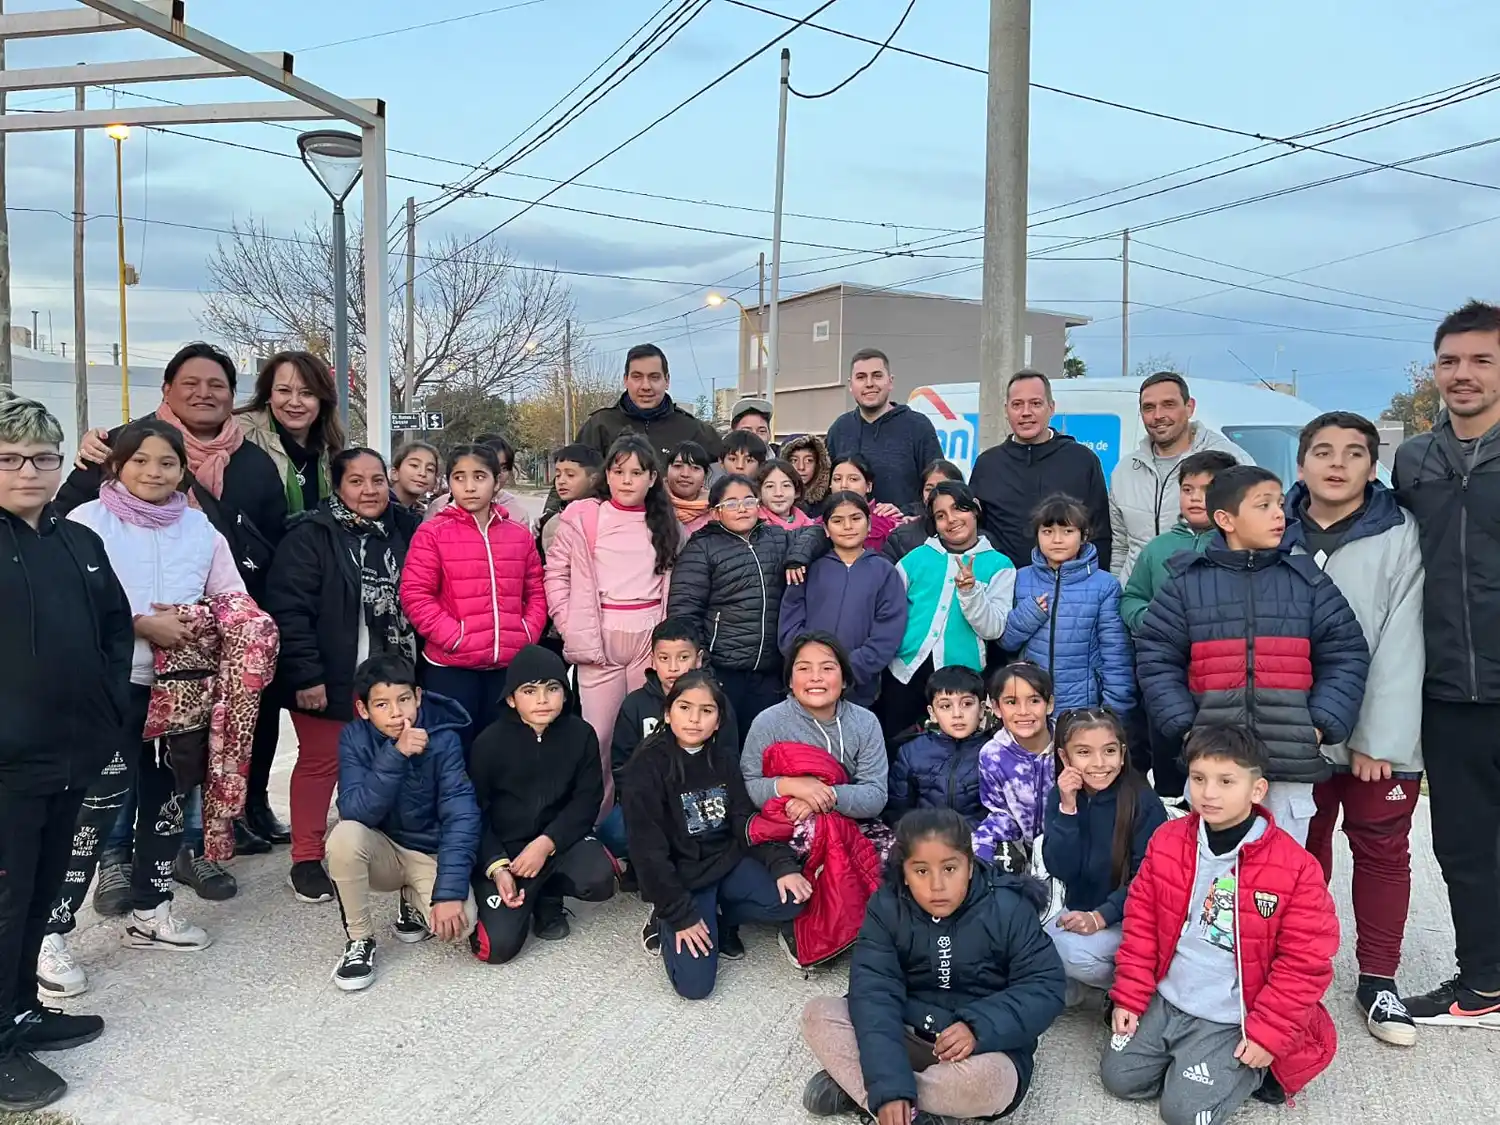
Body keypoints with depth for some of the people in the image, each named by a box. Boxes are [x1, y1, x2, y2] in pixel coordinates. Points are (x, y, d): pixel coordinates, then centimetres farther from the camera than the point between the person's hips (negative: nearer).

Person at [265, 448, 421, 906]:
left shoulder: (405, 530, 5)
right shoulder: (311, 534, -10)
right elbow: (289, 607, -16)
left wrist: (415, 667, 4)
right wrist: (305, 675, -19)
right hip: (328, 679, -4)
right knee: (321, 761, 5)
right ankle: (306, 861, 17)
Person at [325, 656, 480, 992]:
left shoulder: (443, 740, -19)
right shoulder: (355, 738, -14)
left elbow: (461, 817, -23)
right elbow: (355, 812, -26)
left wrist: (449, 892, -32)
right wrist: (395, 755, -38)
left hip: (432, 853, -1)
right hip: (382, 850, 1)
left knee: (458, 923, -28)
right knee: (345, 835, -32)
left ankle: (415, 901, 8)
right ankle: (359, 940, -10)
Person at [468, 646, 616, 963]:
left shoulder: (580, 734, -6)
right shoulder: (489, 742, -10)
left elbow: (587, 799, -6)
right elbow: (474, 813, -5)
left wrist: (546, 843, -19)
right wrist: (497, 867, -19)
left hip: (561, 836, 2)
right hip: (503, 847, -2)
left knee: (599, 879, -30)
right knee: (499, 945, -18)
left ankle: (548, 897, 7)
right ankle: (532, 891, 17)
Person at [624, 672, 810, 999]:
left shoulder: (724, 758, 2)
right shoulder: (647, 767, -15)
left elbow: (746, 822, 2)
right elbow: (648, 850, -16)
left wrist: (783, 865, -14)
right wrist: (681, 914, -17)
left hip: (728, 862, 5)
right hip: (681, 876, -5)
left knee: (791, 900, -19)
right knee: (694, 984, -18)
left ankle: (721, 918, 7)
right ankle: (667, 922, 11)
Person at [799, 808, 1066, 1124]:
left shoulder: (1008, 910, -11)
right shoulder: (887, 908, -8)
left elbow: (1045, 987, -13)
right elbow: (873, 992, -18)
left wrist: (980, 1027, -30)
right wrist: (887, 1085, -32)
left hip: (982, 1046, -2)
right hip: (903, 1035, 2)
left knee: (985, 1083, -38)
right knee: (818, 1014, -18)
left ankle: (853, 1087, -20)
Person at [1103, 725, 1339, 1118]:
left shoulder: (1294, 867, -16)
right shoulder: (1167, 841, -4)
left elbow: (1306, 961, -12)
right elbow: (1142, 924, 3)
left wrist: (1267, 1033, -13)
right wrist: (1129, 997, 0)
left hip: (1232, 1020, -4)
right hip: (1166, 1000, 4)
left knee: (1185, 1109, -11)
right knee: (1119, 1077, 2)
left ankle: (1250, 1068, 14)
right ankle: (1183, 1062, 24)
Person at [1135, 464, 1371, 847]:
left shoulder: (1307, 579, 5)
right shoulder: (1186, 581, 1)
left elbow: (1346, 655, 6)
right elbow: (1156, 659, 2)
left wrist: (1322, 725, -5)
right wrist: (1184, 725, -7)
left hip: (1291, 760, 1)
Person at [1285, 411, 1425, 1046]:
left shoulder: (1398, 535, -7)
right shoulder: (1277, 535, 2)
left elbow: (1400, 643, -11)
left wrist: (1379, 739, -14)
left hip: (1378, 737, -2)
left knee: (1382, 851, 8)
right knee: (1300, 851, 12)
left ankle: (1378, 980, 23)